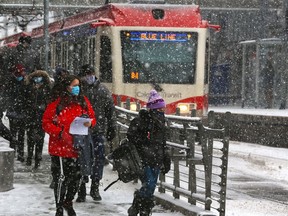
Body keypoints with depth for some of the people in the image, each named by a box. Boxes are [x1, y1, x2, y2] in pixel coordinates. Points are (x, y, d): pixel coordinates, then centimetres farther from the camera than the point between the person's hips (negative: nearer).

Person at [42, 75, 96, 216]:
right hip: (60, 148, -4)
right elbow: (46, 123, -9)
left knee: (75, 177, 12)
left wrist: (90, 122, -11)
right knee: (60, 178, 1)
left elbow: (92, 118, 13)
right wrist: (61, 134, -21)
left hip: (77, 147, 4)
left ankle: (68, 203, 36)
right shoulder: (57, 104, -11)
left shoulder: (84, 102, 4)